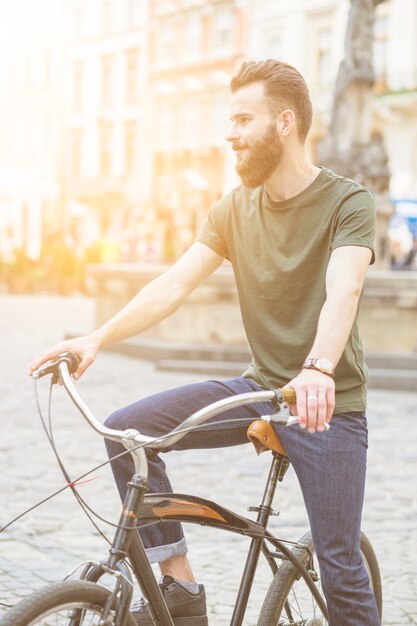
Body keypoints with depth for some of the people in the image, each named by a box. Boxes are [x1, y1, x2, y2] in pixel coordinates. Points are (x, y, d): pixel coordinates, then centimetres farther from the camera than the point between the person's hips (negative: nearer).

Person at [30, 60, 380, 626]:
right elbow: (174, 285, -3)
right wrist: (97, 338, -16)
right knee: (127, 428, -12)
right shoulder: (235, 209, 4)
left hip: (328, 403, -5)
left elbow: (344, 290, -29)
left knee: (340, 567, -8)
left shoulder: (347, 201, -11)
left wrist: (318, 369, -48)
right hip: (258, 387, 5)